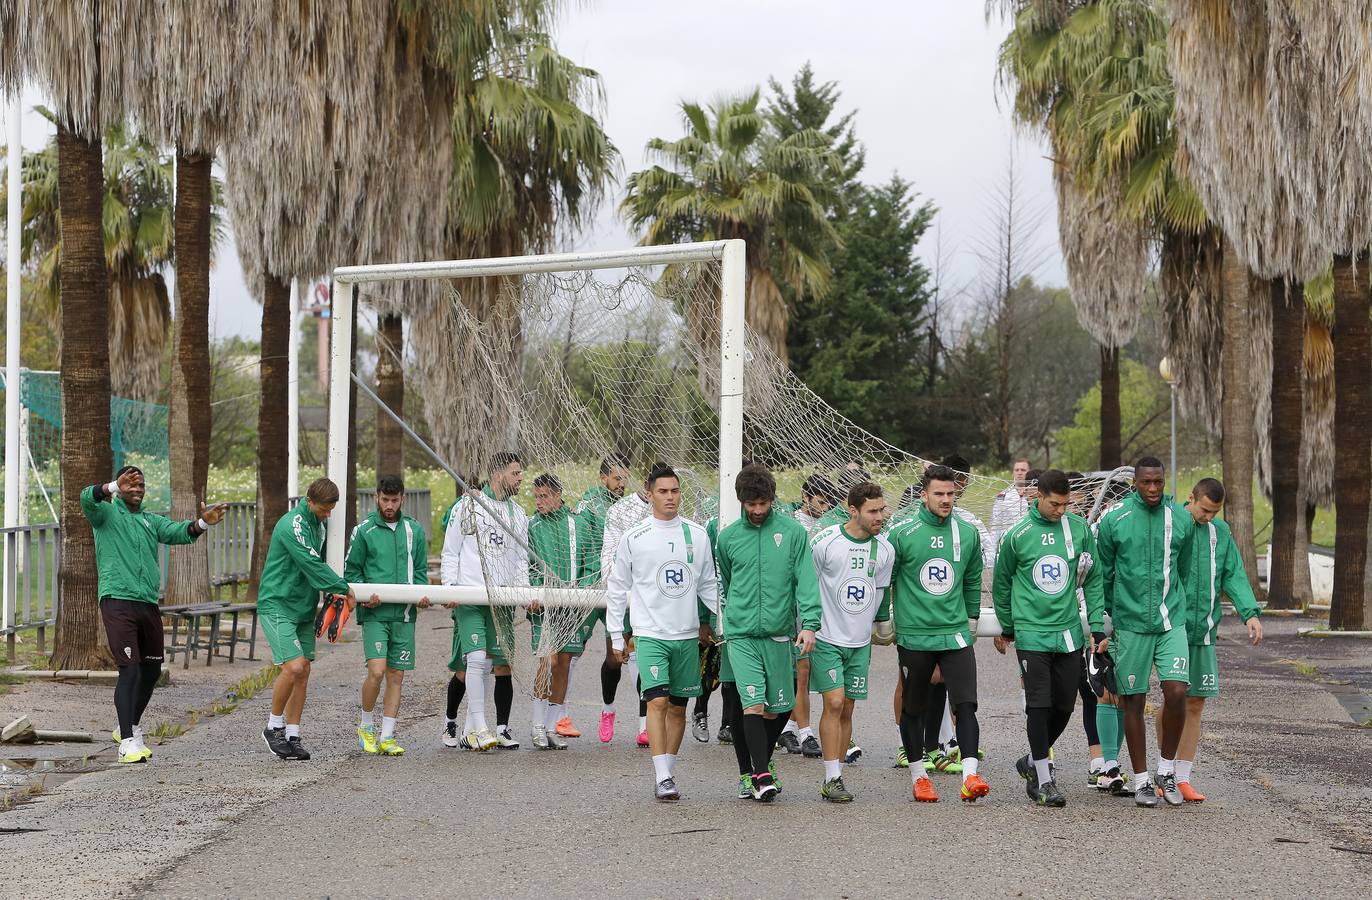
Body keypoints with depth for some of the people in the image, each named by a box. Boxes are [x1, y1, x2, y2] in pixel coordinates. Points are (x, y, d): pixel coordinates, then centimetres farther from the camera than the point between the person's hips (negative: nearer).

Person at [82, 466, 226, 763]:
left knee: (151, 670, 14)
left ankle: (129, 727, 35)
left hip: (148, 604, 6)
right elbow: (87, 499, -17)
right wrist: (115, 487, -36)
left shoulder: (151, 521, 18)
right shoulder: (106, 513, 4)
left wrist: (202, 523, -20)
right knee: (130, 670, -15)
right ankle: (128, 742, -15)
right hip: (117, 602, -6)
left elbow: (179, 532, 2)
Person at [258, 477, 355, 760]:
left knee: (303, 672, 5)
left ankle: (292, 736, 10)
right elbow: (312, 565, -20)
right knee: (293, 667, -17)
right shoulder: (292, 525, -17)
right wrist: (344, 588, -14)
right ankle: (273, 727, 1)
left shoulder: (317, 525, 12)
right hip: (277, 606, -9)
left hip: (304, 608, 9)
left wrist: (332, 589, 2)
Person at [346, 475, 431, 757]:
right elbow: (351, 572, 6)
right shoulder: (364, 530, 2)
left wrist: (422, 593, -3)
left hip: (404, 614, 3)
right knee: (376, 670, -15)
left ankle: (387, 737, 9)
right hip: (374, 613, -3)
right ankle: (366, 726, 8)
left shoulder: (414, 530, 11)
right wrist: (364, 595, -11)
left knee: (396, 675, 3)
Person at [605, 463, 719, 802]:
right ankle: (663, 778, -15)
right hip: (650, 634, -3)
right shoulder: (634, 538, 0)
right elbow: (617, 589, 6)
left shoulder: (697, 535, 6)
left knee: (678, 707, 8)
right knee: (657, 701, -15)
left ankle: (667, 772, 19)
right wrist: (616, 636, 5)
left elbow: (708, 585, 14)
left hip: (687, 635, 3)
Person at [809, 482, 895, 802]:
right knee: (834, 703, -13)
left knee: (847, 709, 6)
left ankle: (836, 777, 13)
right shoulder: (825, 542, -12)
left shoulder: (885, 550, 2)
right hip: (826, 639, -4)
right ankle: (832, 779, -9)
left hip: (860, 643, 4)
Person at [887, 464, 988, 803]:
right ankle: (919, 775, 20)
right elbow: (884, 581, 4)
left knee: (965, 705, -11)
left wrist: (971, 619, 20)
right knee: (913, 709, 8)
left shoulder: (968, 534, 5)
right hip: (913, 637, -2)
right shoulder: (902, 535, -6)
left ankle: (970, 775, -15)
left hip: (956, 635, 2)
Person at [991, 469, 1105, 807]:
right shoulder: (1017, 536, -4)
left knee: (1064, 706, 7)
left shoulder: (1080, 529, 2)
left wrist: (1098, 627, 3)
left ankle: (1033, 761, 29)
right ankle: (1043, 781, 2)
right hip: (1032, 634, -3)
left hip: (1069, 633, 3)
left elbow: (1092, 581, 8)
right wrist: (1007, 628, 16)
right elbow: (1001, 585, 9)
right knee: (1039, 706, -7)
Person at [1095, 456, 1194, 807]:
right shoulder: (1113, 521, -3)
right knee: (1133, 701, 4)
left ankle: (1167, 769, 9)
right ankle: (1141, 780, 16)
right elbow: (1103, 574, 7)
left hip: (1171, 622, 1)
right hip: (1130, 624, -1)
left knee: (1176, 692, -11)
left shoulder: (1181, 518, 4)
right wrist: (1104, 618, 10)